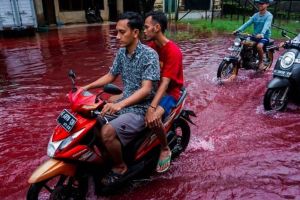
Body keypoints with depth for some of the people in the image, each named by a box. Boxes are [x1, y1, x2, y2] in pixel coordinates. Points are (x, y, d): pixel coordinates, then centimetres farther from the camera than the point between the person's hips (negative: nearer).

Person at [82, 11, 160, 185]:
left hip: (141, 109, -8)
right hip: (124, 103, 8)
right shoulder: (122, 52, 5)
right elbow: (111, 76, 16)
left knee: (107, 132, -25)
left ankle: (120, 167, 2)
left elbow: (146, 89, -26)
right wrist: (87, 87, 4)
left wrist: (120, 105, -38)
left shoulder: (149, 55, -18)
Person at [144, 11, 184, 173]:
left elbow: (165, 82, -30)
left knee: (154, 119, -35)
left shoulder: (173, 51, -21)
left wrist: (151, 108, -39)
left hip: (169, 92, -7)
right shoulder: (151, 46, 4)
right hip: (152, 87, 8)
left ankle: (165, 150, -5)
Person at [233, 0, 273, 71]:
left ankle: (261, 62, -9)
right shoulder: (256, 15, 9)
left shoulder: (269, 15, -9)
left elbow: (266, 25, -27)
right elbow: (247, 23, -3)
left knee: (259, 46, -35)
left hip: (265, 37, -6)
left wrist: (261, 34, -47)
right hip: (255, 36, 6)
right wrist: (238, 30, -19)